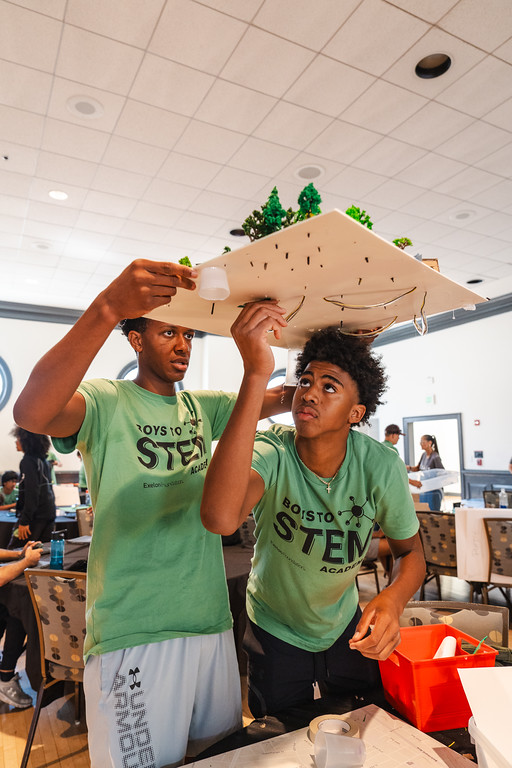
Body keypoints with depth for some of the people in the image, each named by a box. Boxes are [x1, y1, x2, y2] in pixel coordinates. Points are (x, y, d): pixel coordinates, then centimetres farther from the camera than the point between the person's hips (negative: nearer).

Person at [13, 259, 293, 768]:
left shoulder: (203, 407, 9)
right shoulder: (106, 402, -9)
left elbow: (283, 397, 4)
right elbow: (32, 412, -30)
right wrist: (107, 306, -40)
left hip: (212, 622, 6)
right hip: (132, 634, -6)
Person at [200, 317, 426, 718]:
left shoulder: (380, 466, -23)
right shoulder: (271, 452, -31)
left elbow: (411, 551, -7)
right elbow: (220, 518, -54)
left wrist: (392, 599, -31)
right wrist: (257, 375, -58)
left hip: (346, 628, 3)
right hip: (275, 633, -2)